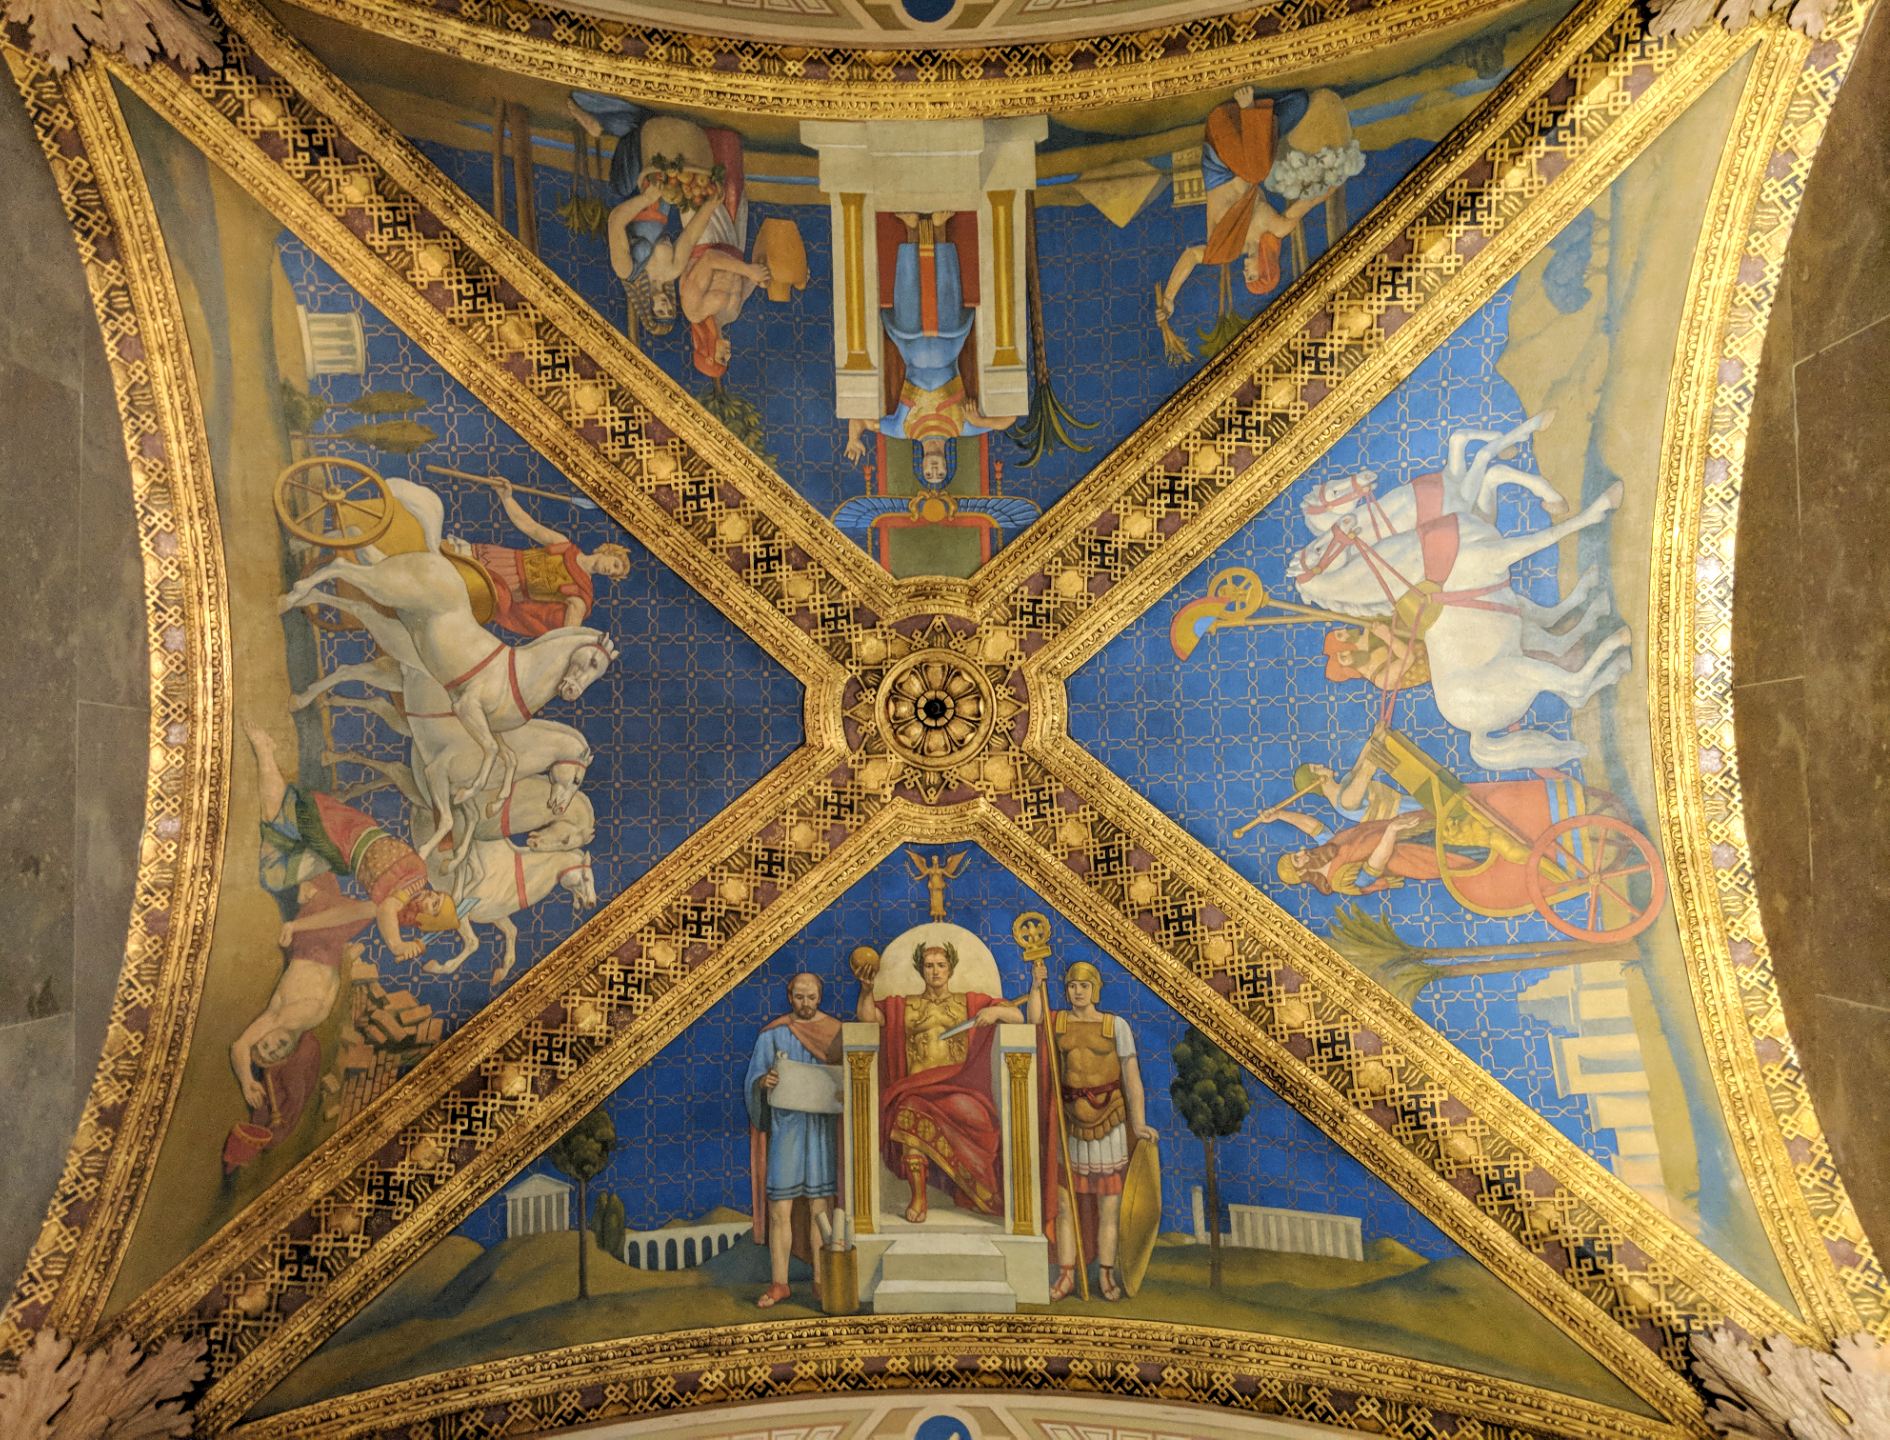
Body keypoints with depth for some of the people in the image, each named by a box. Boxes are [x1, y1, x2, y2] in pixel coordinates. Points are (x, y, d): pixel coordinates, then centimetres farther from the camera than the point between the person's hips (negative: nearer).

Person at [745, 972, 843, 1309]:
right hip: (784, 1127, 0)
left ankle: (821, 1280, 15)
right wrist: (764, 1081, -21)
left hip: (823, 1128, 0)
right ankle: (779, 1284, 15)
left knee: (821, 1208, 3)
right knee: (779, 1210, 2)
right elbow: (752, 1082, 1)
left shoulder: (834, 1032, 3)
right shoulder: (771, 1034, 3)